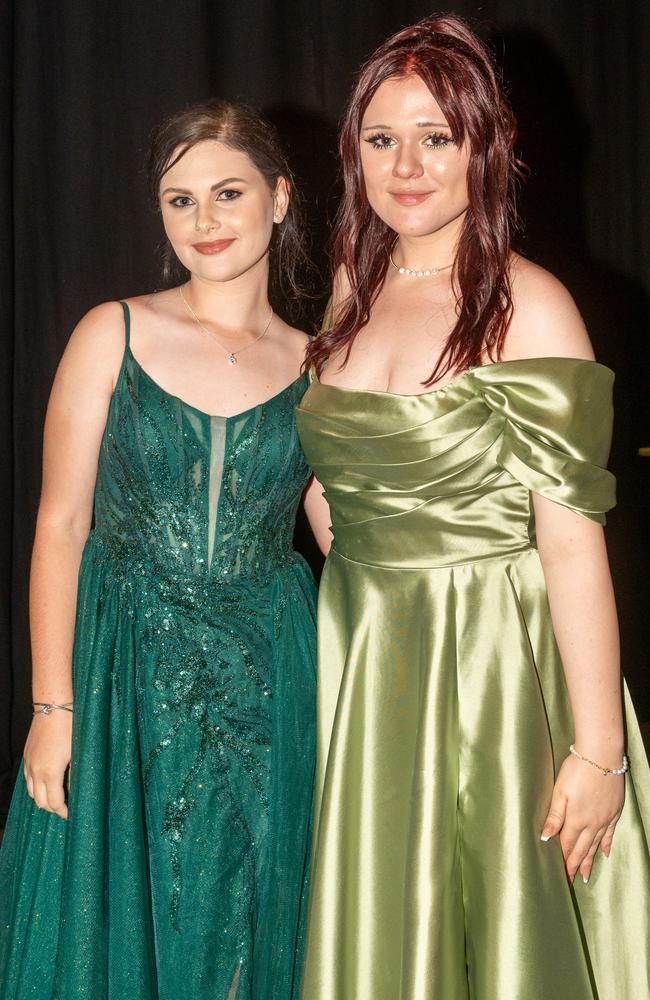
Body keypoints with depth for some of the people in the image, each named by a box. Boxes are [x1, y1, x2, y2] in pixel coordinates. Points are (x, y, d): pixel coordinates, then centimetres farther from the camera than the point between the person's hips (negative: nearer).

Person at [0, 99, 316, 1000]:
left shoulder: (314, 363, 4)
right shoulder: (114, 334, -2)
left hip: (266, 680, 2)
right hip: (126, 664, -1)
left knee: (244, 921, 10)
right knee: (115, 917, 8)